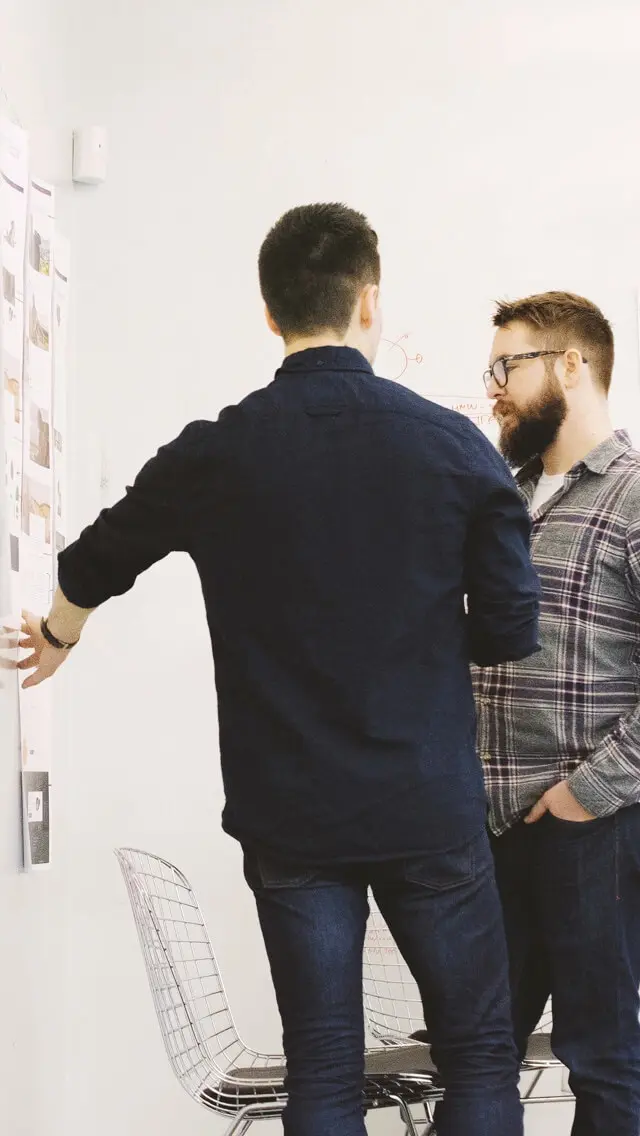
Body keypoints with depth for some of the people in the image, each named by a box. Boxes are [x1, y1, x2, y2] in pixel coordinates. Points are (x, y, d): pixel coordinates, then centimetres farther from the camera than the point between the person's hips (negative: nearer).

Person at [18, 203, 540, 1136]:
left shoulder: (215, 456, -3)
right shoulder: (456, 446, -6)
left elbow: (92, 567, 14)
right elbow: (510, 630, -3)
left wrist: (58, 635, 36)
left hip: (290, 815, 1)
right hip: (431, 811, -1)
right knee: (481, 1057, 10)